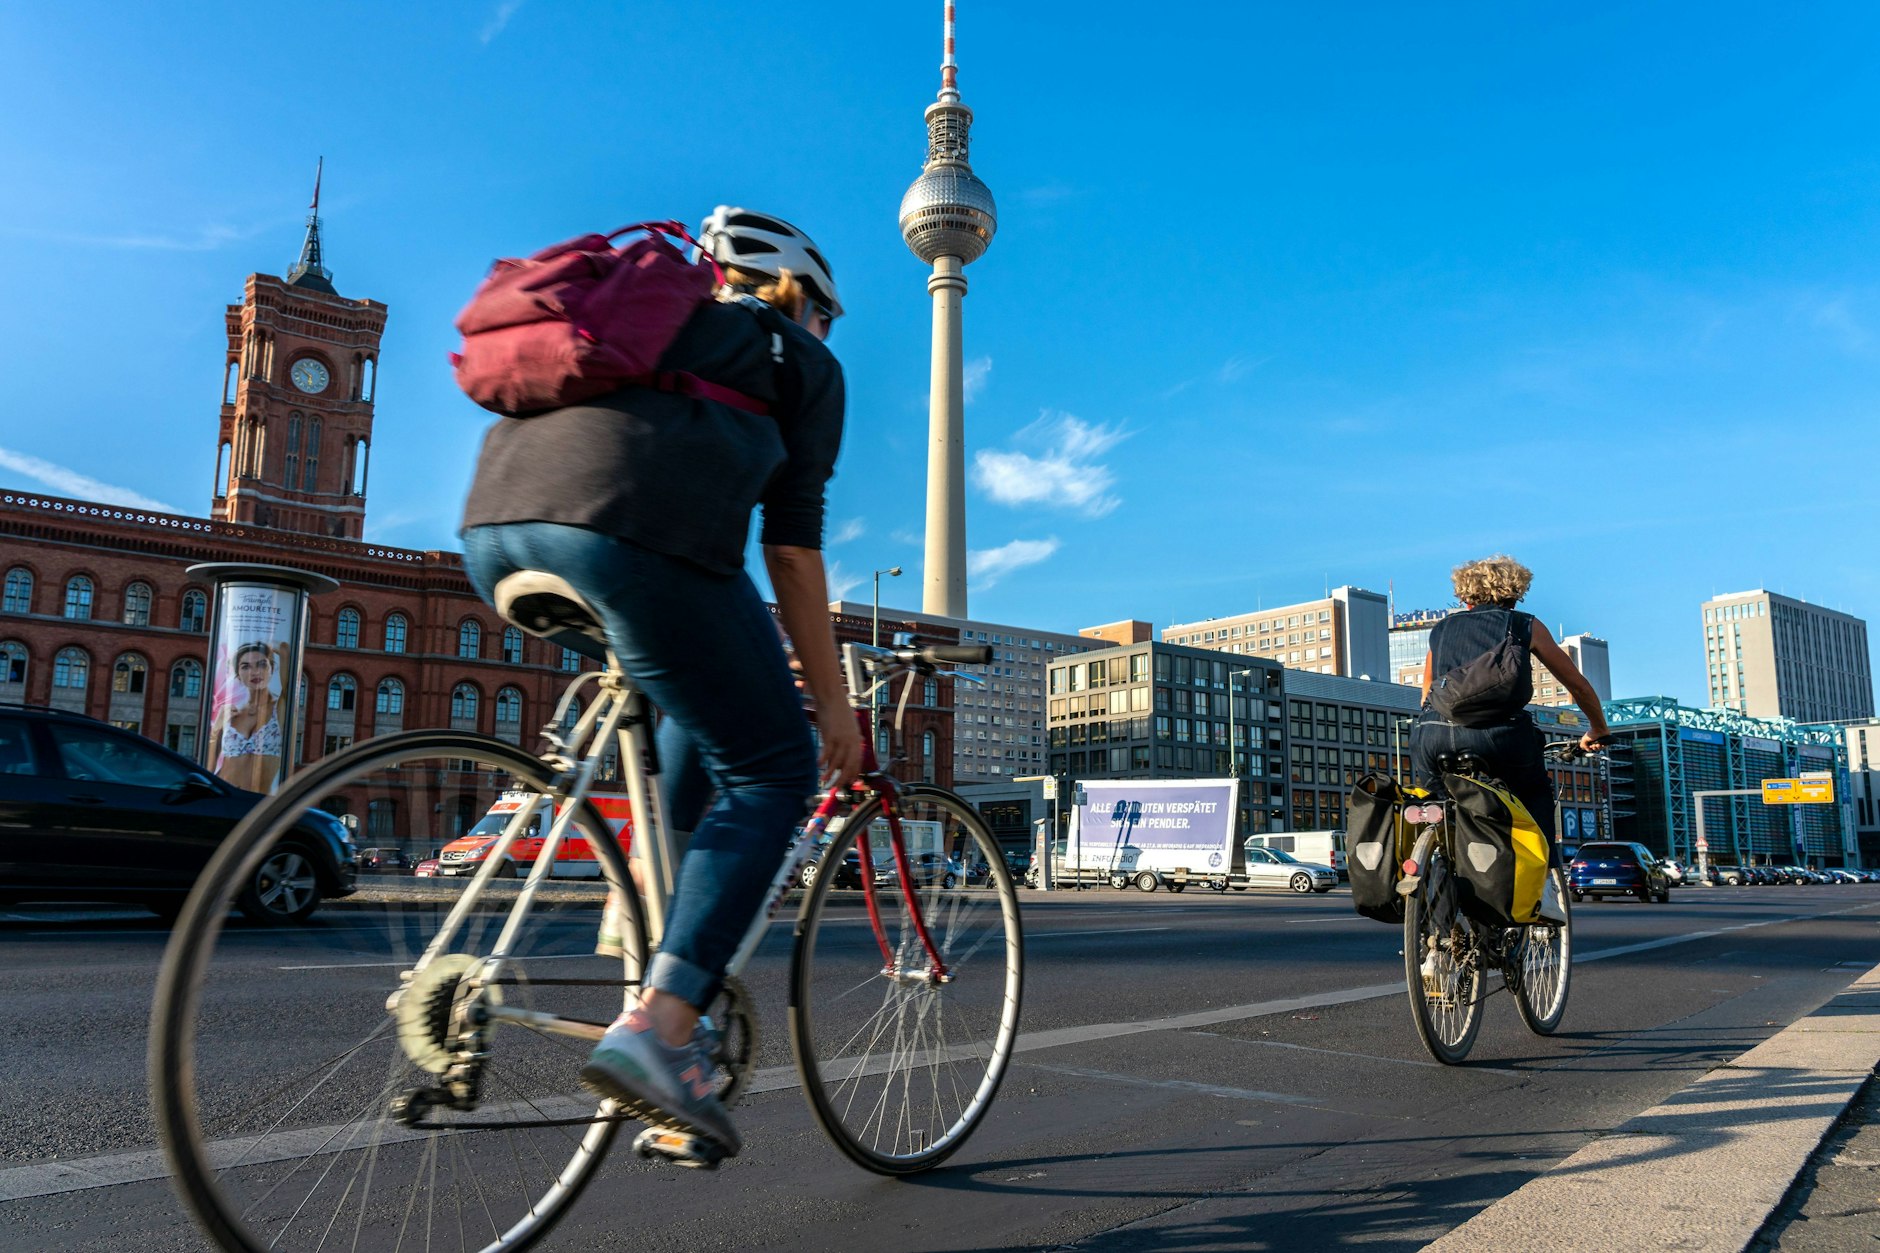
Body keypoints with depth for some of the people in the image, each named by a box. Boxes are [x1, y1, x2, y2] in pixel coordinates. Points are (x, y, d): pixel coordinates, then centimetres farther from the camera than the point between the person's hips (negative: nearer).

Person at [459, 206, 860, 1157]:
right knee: (769, 772, 3)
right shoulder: (798, 358, 21)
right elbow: (791, 551, 12)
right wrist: (834, 709, 18)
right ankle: (657, 1024, -12)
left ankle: (644, 950, 22)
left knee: (703, 715, 26)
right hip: (630, 528, -7)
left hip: (495, 524, 8)